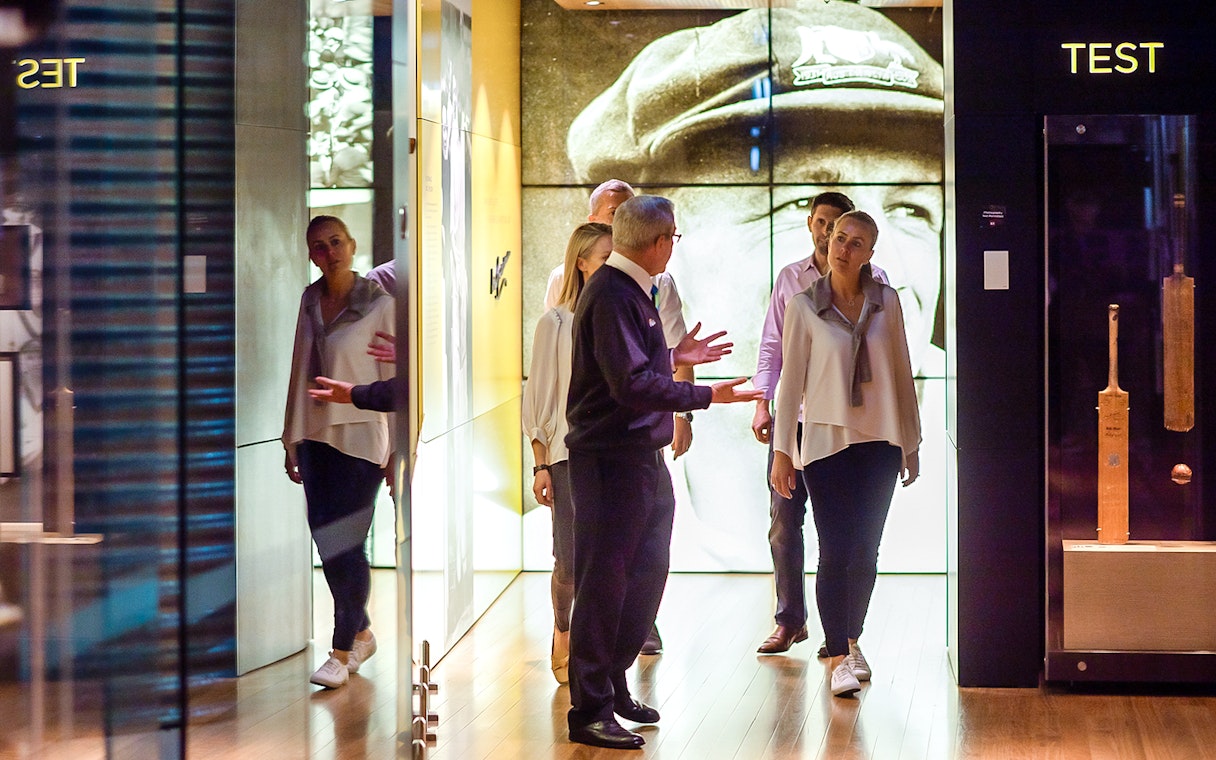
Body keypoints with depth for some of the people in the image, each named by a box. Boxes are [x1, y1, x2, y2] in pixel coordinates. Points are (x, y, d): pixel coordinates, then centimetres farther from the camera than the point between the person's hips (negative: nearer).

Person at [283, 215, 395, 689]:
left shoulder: (378, 304, -7)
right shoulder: (310, 302, 8)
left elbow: (394, 381, -6)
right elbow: (300, 373, 13)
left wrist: (398, 450, -8)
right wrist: (292, 440, 13)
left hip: (360, 437, -5)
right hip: (317, 436, 5)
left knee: (346, 543, -5)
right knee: (326, 541, 6)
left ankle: (342, 651, 4)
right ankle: (361, 633, 23)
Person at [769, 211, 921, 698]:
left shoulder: (885, 302, 4)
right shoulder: (805, 306, -2)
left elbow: (901, 373, 9)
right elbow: (791, 380, -1)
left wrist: (911, 441, 10)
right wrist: (781, 451, -3)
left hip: (879, 442, 2)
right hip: (825, 440, -2)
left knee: (865, 551, 6)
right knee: (835, 552, -6)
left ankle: (852, 642, 23)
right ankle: (839, 659, -1)